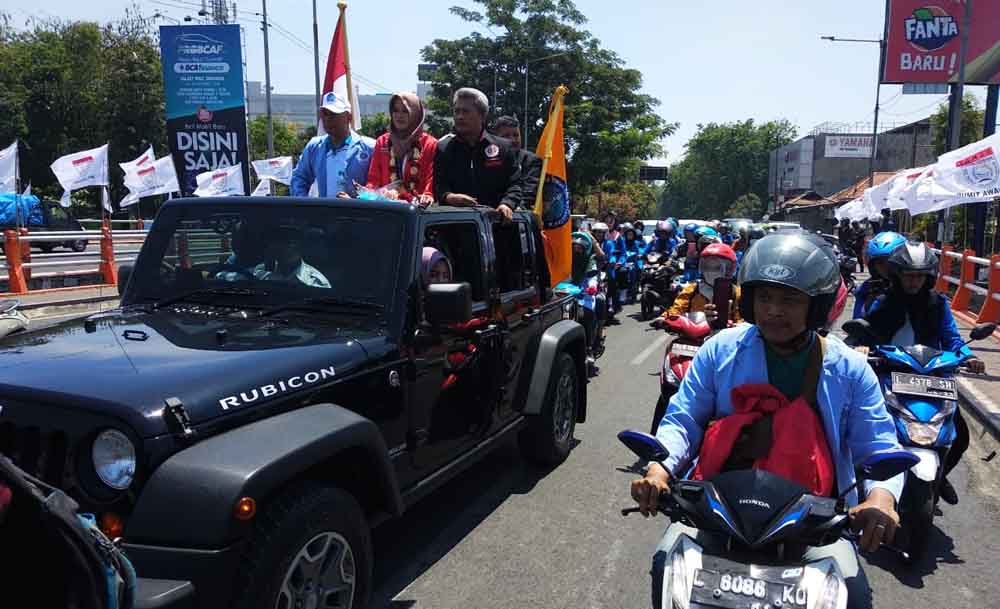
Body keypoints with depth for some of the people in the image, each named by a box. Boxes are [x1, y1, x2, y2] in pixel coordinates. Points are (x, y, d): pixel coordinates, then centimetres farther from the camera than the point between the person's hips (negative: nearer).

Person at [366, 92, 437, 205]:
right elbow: (373, 178, 17)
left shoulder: (430, 144, 7)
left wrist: (427, 196, -19)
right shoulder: (382, 142, 18)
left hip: (417, 206, -3)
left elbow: (431, 182, 0)